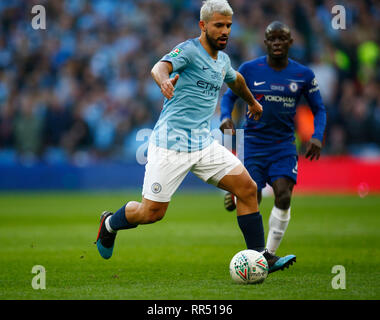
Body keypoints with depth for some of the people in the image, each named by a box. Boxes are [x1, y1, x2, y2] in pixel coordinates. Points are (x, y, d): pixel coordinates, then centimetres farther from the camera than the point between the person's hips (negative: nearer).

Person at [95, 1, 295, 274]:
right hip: (171, 144, -7)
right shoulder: (188, 50, -10)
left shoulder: (223, 60, 14)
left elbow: (235, 80, 38)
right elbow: (160, 67, -31)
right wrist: (164, 80, -55)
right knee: (152, 212, -4)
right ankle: (110, 224, 27)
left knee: (247, 188, -7)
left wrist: (252, 101, 54)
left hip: (204, 144, 7)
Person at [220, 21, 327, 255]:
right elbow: (229, 96, 8)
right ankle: (235, 194, 33)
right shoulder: (249, 69, -3)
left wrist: (317, 137, -9)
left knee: (283, 197, -18)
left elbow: (319, 109, 8)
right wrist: (226, 117, -13)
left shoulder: (304, 75, 0)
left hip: (284, 145, 1)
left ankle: (270, 253, -3)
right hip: (253, 143, -1)